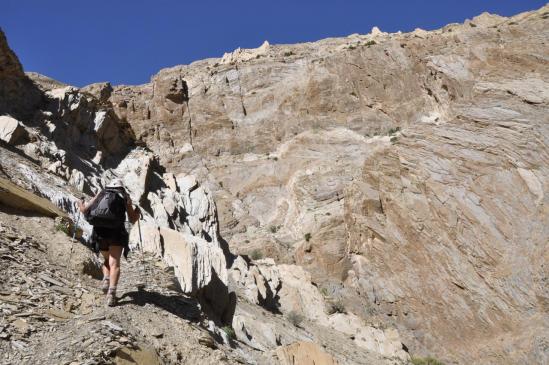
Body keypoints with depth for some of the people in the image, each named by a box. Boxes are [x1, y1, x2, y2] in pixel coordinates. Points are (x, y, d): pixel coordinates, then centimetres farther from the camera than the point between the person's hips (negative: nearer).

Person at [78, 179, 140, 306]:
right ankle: (111, 292, -26)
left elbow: (86, 210, 12)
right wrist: (137, 211, 36)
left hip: (99, 231, 2)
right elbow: (133, 219, 15)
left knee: (107, 259, 24)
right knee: (114, 263, -8)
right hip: (116, 232, -2)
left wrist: (81, 206, 34)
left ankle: (106, 280, 0)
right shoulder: (125, 196, 15)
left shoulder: (101, 193, 18)